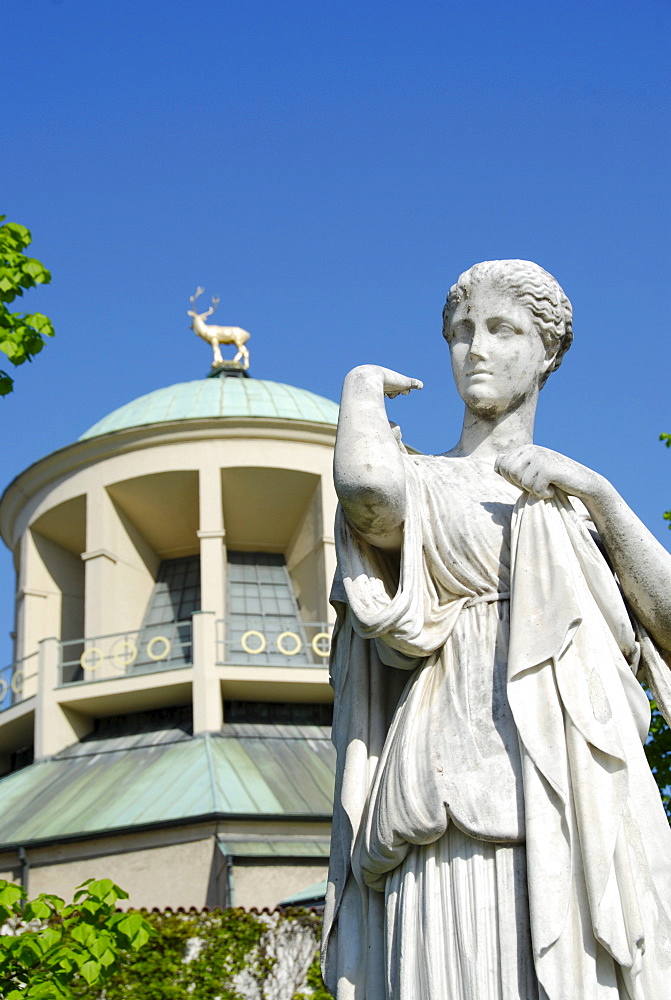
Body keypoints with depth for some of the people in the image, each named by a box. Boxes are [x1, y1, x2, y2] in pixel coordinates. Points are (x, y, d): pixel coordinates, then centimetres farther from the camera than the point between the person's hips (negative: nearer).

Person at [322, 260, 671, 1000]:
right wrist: (361, 389, 4)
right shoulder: (415, 483, 12)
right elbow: (365, 486, -16)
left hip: (593, 818, 4)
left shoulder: (579, 507, 24)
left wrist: (597, 493, -1)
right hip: (469, 814, -4)